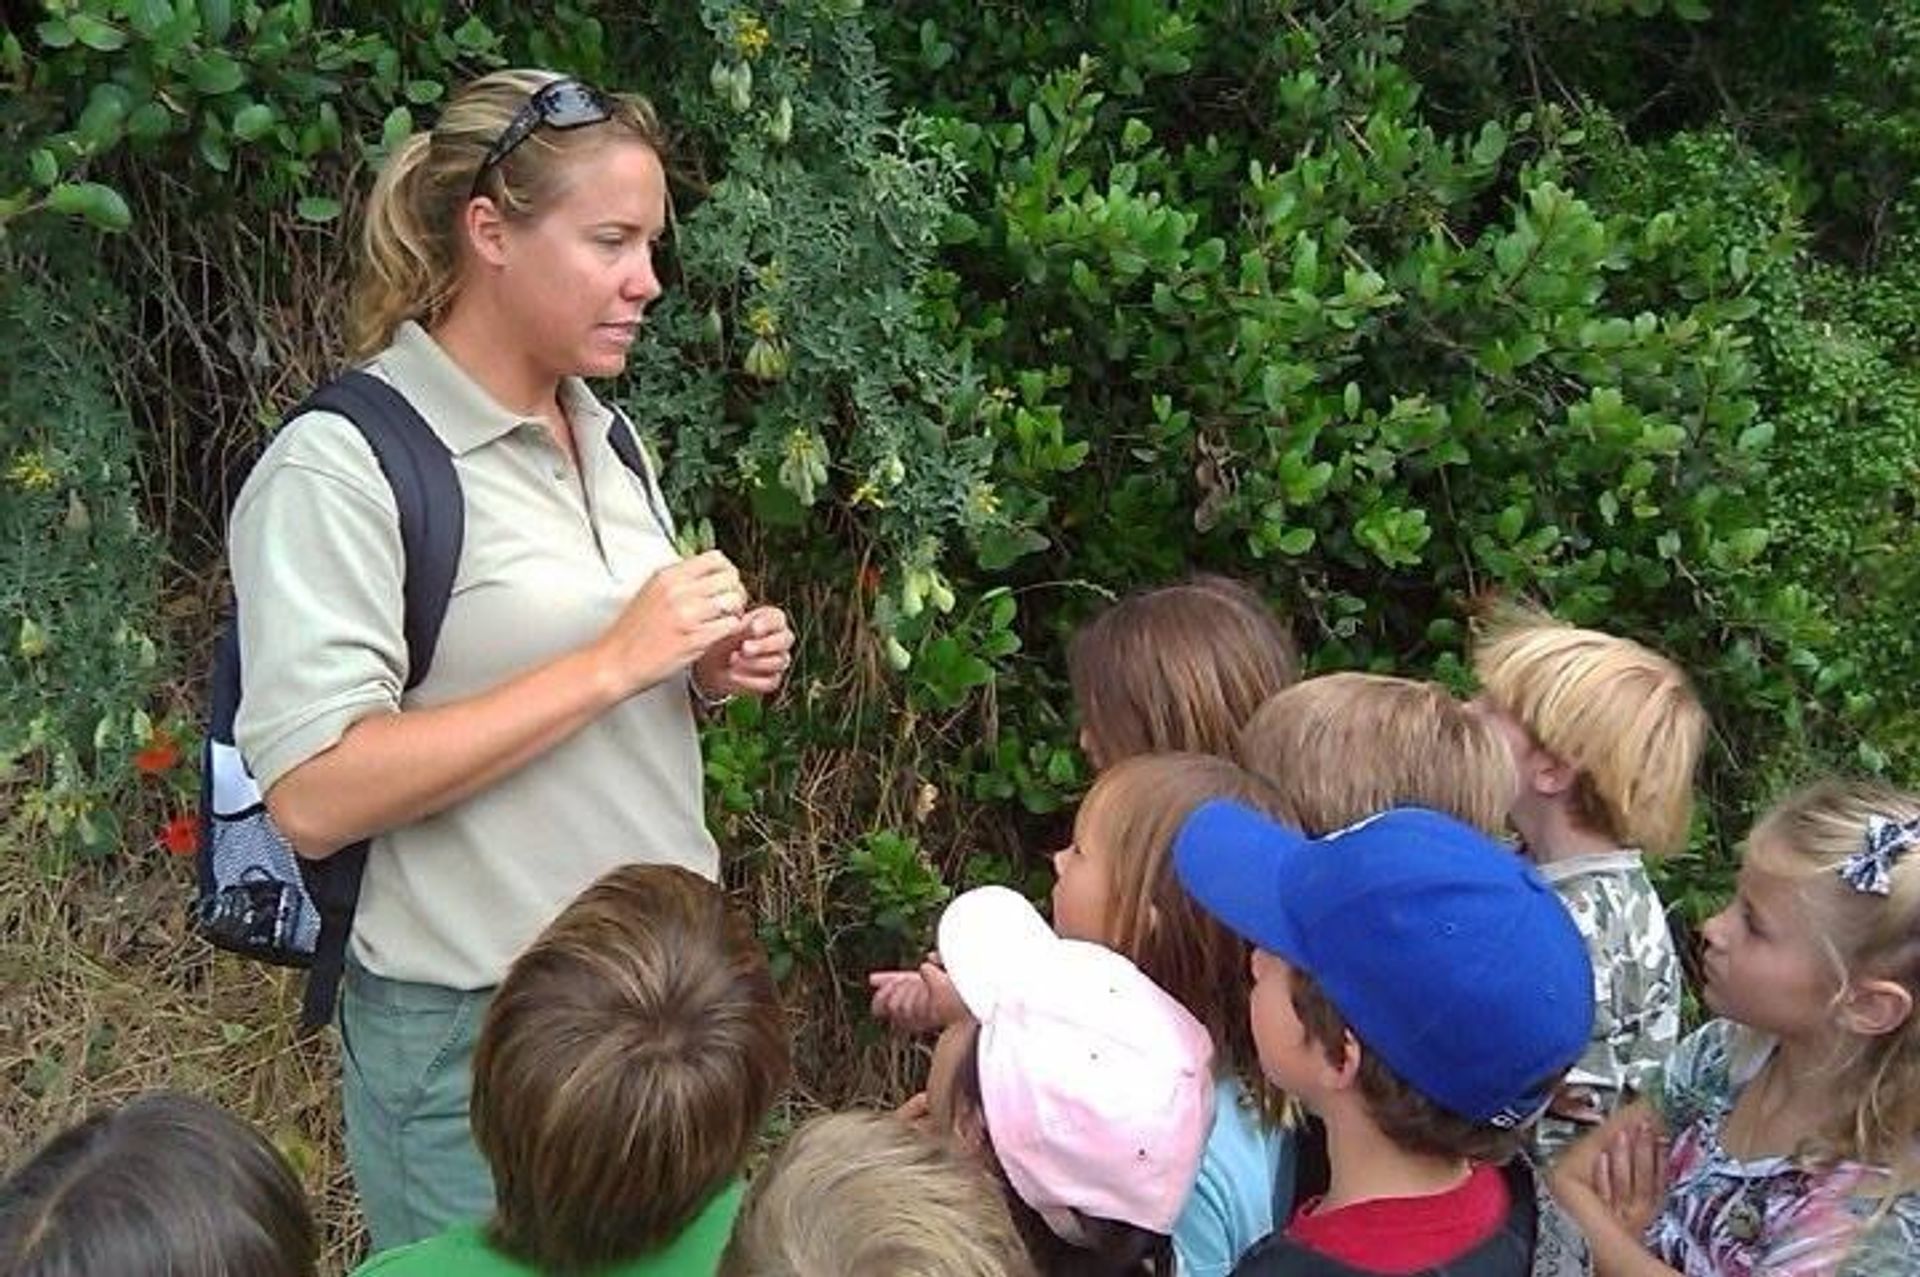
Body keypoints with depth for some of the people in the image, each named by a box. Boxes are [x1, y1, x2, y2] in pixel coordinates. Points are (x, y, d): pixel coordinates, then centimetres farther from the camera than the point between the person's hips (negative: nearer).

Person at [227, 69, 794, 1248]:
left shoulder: (605, 434, 8)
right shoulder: (342, 465, -16)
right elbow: (314, 797, -24)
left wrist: (707, 673, -2)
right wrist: (614, 662, -25)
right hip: (478, 1036, -7)